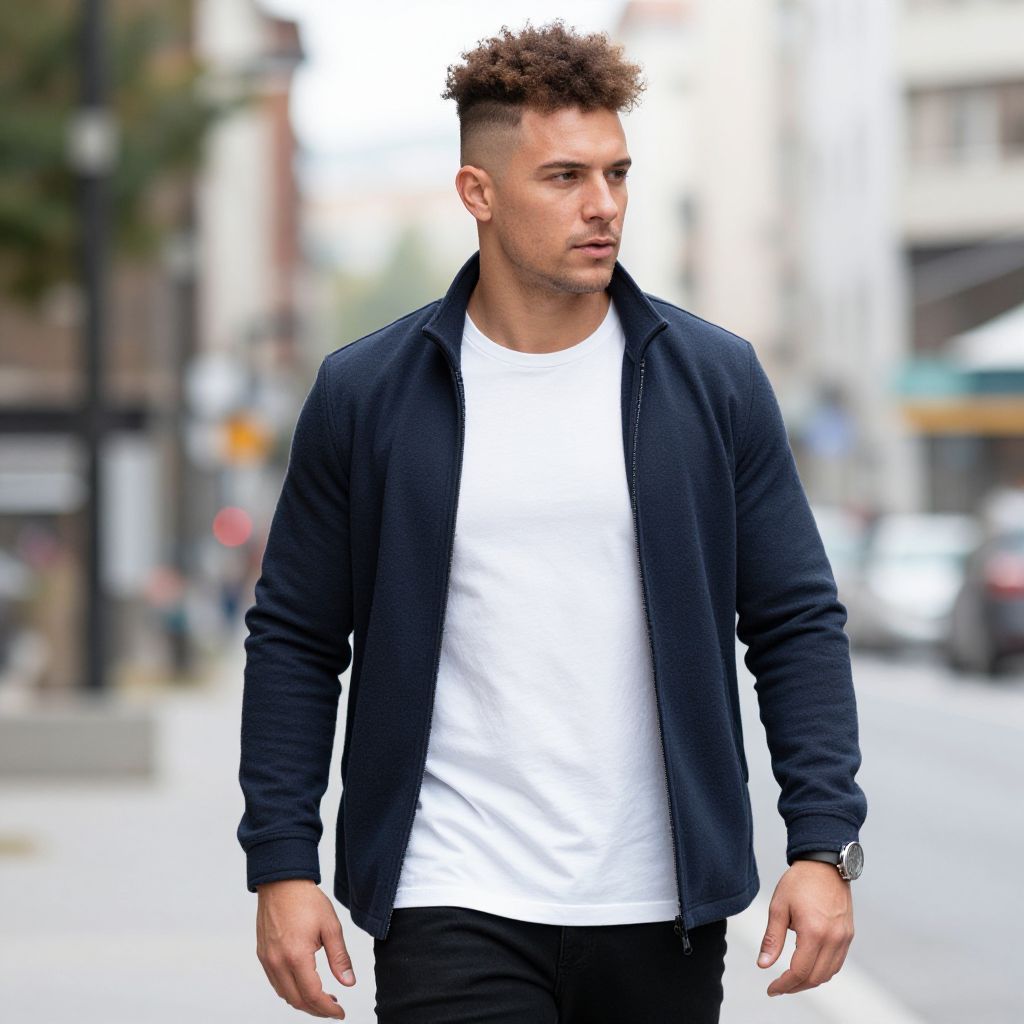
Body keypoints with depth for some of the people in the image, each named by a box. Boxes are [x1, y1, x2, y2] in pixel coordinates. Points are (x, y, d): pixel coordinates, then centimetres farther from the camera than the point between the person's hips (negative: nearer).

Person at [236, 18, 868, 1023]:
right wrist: (280, 864, -1)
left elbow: (797, 623, 5)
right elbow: (295, 639, 6)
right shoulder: (366, 394, 1)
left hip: (660, 913, 2)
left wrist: (824, 844, -4)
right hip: (454, 909, -2)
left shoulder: (714, 378, 3)